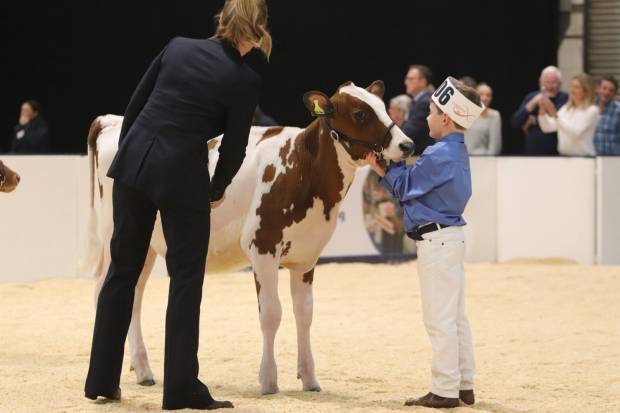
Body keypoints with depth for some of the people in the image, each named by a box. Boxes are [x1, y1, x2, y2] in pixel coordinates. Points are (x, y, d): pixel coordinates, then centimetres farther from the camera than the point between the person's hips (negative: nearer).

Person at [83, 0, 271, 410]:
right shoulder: (246, 78, -6)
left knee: (123, 269, 14)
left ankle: (102, 379, 20)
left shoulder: (178, 46, 6)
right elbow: (235, 148, 1)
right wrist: (217, 191, 18)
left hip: (133, 163, 5)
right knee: (186, 279, 6)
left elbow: (134, 107, 9)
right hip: (182, 176, -5)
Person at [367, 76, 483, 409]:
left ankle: (445, 391, -4)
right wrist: (384, 168, 8)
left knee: (440, 319, -6)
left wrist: (385, 163, 0)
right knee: (456, 317, 13)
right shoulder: (457, 151, 13)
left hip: (436, 240, -10)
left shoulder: (439, 154, -18)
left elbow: (404, 187, -11)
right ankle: (464, 385, 19)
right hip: (451, 236, 10)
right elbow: (412, 185, 14)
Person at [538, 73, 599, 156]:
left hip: (583, 157, -5)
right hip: (563, 156, 5)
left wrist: (555, 115, -26)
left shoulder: (592, 110, -7)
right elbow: (547, 128, 6)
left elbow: (576, 132, -21)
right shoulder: (566, 109, 11)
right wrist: (542, 111, -11)